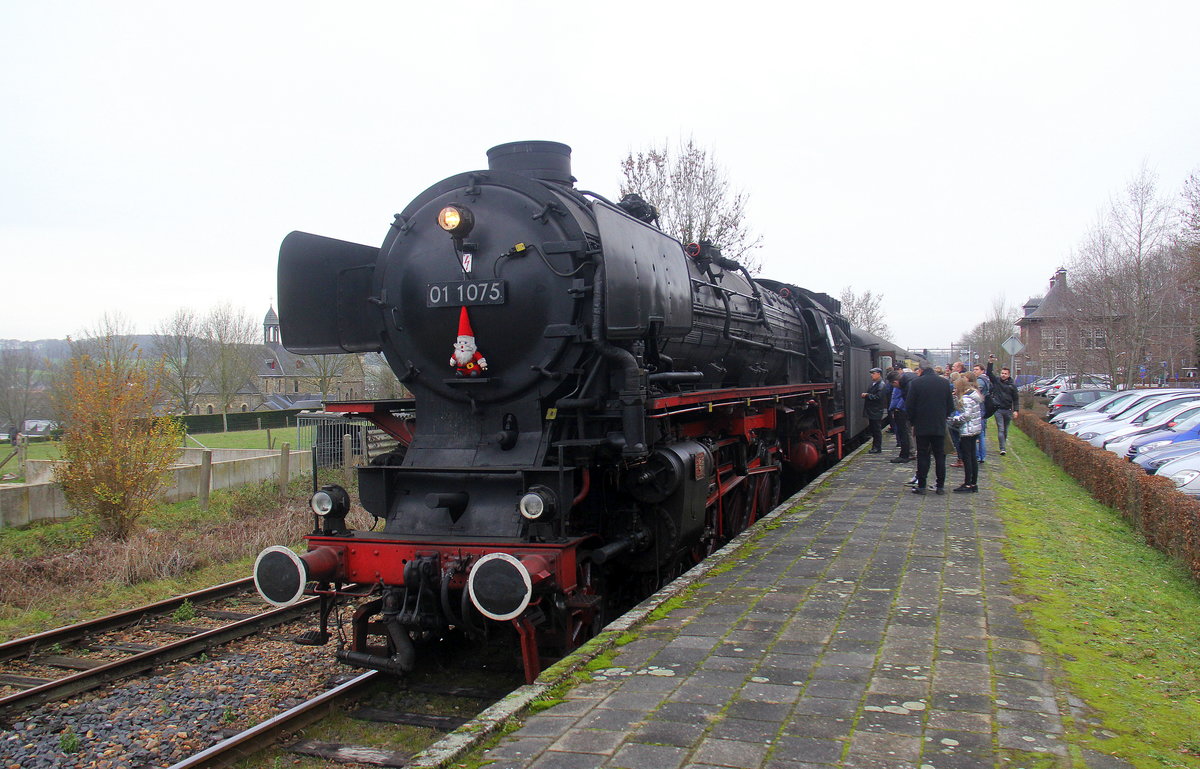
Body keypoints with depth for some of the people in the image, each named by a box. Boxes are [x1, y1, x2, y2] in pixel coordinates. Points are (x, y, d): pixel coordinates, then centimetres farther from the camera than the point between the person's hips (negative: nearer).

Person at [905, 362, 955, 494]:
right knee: (940, 456, 8)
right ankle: (940, 486, 10)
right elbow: (951, 406, 6)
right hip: (940, 426, 2)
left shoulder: (916, 383, -8)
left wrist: (913, 421, 6)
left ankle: (921, 486, 3)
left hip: (922, 426, -2)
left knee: (922, 456, 2)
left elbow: (909, 406, -7)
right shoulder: (945, 383, 2)